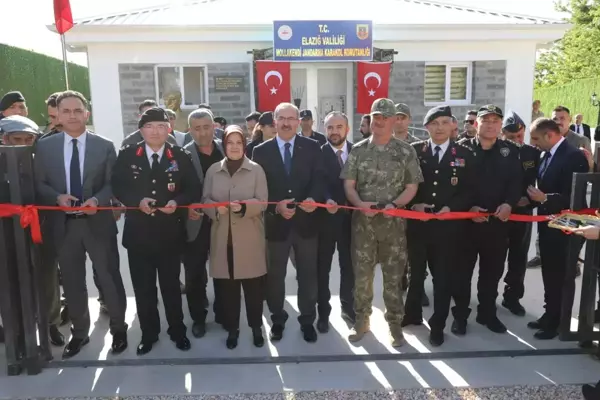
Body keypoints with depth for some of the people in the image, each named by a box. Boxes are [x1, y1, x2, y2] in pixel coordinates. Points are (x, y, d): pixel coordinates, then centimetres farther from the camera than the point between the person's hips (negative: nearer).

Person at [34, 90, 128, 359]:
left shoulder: (104, 146, 0)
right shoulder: (45, 147, 4)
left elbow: (113, 183, -2)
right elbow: (38, 184, 5)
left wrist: (96, 200, -20)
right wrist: (58, 197, -15)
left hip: (97, 222, -2)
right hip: (63, 224, 2)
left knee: (109, 277, 7)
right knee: (72, 281, 14)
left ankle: (118, 329, 26)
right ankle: (79, 333, 33)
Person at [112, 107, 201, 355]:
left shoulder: (180, 156, 0)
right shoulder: (127, 155, 2)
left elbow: (193, 189, -1)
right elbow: (118, 187, 1)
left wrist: (177, 202, -19)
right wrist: (138, 201, -17)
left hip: (169, 233, -1)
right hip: (138, 233, 1)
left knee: (171, 285, 12)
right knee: (143, 288, 12)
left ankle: (177, 331, 29)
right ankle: (148, 334, 29)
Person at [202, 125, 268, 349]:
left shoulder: (256, 170, 1)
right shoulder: (213, 171, 8)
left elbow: (262, 202, -4)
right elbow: (205, 200, 8)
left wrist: (244, 206, -23)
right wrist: (216, 208, -14)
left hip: (249, 238, -2)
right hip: (223, 237, 2)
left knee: (253, 286, 5)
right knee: (227, 286, 7)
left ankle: (256, 327, 23)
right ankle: (232, 328, 23)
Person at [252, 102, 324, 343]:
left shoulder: (312, 148, 3)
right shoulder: (261, 151, 1)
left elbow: (318, 179, -5)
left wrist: (313, 199, -25)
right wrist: (276, 207, -18)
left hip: (305, 221, 0)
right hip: (274, 222, 0)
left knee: (308, 275, 11)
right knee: (275, 276, 12)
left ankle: (307, 321, 29)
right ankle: (278, 320, 32)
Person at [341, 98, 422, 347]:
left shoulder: (406, 151, 1)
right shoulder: (358, 150, 4)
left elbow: (412, 187, 0)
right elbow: (348, 185, 1)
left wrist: (394, 205, -17)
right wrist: (360, 204, -17)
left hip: (393, 222, -1)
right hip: (363, 222, 1)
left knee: (393, 276, 8)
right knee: (361, 274, 9)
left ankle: (395, 323, 23)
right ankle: (361, 320, 25)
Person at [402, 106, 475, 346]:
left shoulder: (464, 155, 3)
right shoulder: (414, 151, 3)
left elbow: (469, 191, 2)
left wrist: (451, 208, -13)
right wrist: (414, 204, -12)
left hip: (448, 225, 0)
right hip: (418, 222, 1)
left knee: (443, 277, 7)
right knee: (415, 272, 15)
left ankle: (437, 326, 23)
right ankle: (413, 313, 36)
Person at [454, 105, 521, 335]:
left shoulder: (510, 152, 6)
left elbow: (516, 183, 2)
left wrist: (509, 204, -16)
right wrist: (467, 207, -16)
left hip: (498, 221, 3)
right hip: (466, 220, -2)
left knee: (492, 272, 14)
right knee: (462, 271, 6)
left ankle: (487, 313, 31)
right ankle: (460, 315, 20)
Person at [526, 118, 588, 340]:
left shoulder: (574, 156, -18)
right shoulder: (546, 155, 7)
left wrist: (545, 198, -26)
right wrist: (535, 198, -1)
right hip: (548, 225, 9)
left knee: (562, 277, 5)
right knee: (549, 275, 19)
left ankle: (558, 322, 18)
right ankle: (550, 315, 33)